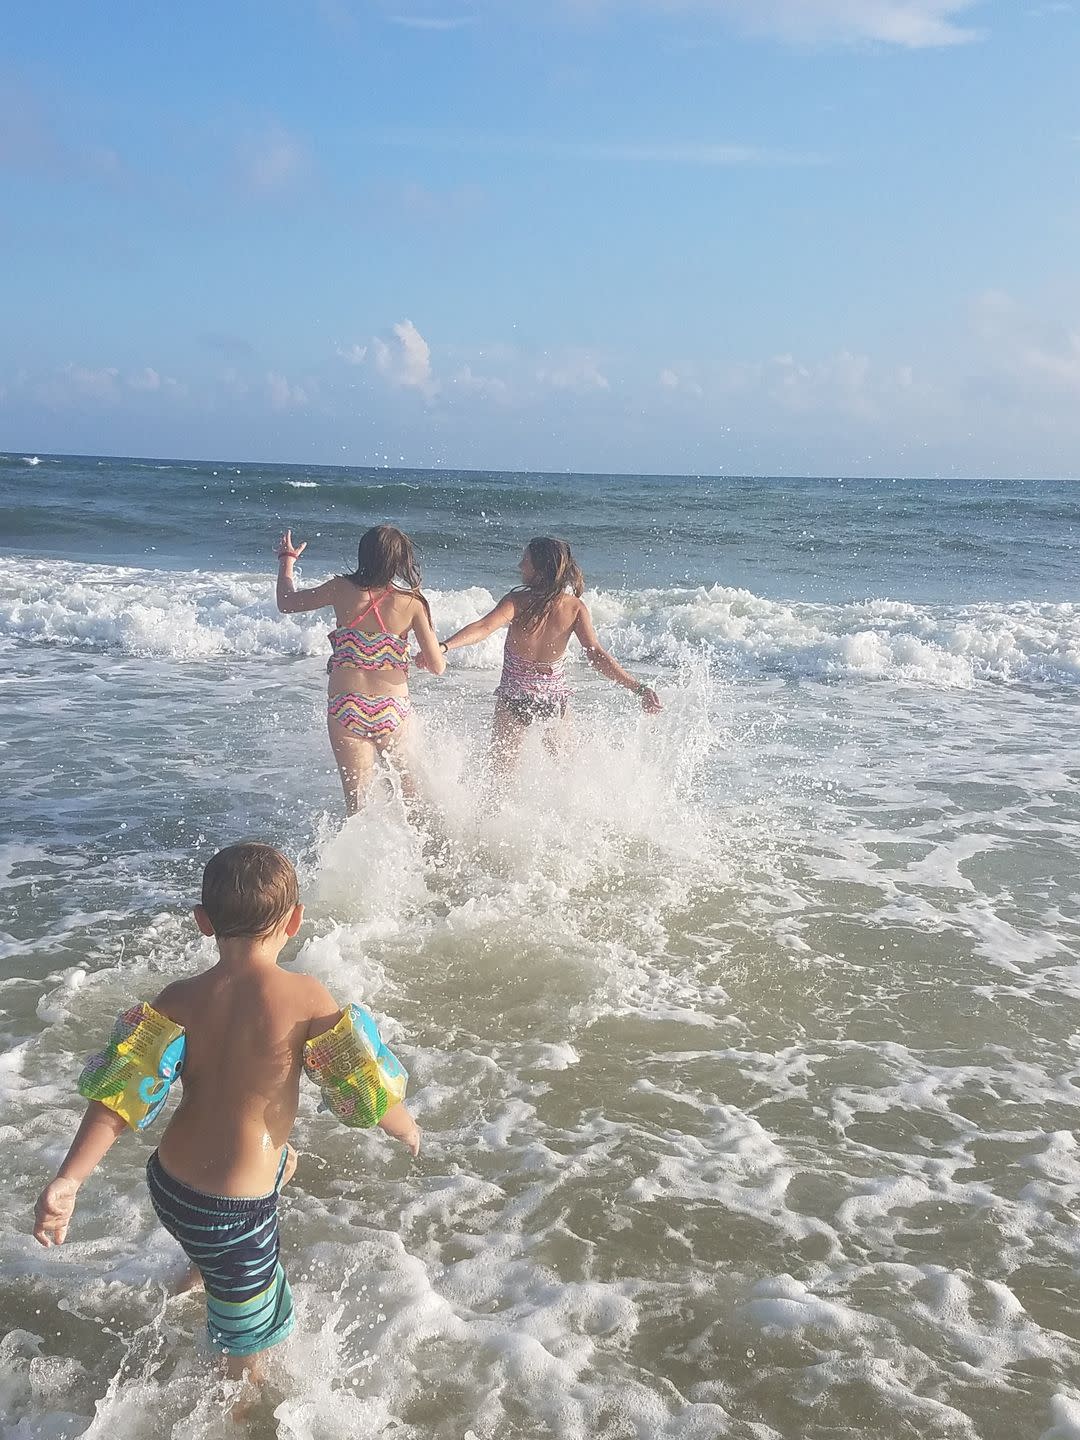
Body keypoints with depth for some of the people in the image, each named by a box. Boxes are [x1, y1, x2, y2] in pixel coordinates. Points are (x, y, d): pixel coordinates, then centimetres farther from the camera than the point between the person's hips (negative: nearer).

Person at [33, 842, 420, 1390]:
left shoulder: (179, 1000, -9)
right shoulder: (305, 997, -21)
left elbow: (120, 1092, -15)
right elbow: (365, 1085, -15)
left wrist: (67, 1180, -15)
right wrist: (408, 1129, 4)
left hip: (168, 1180, 6)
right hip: (230, 1210, -6)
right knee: (246, 1349, 18)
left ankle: (200, 1273, 59)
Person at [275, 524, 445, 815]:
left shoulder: (342, 589, -5)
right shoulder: (412, 602, -7)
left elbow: (286, 603, 11)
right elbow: (437, 666, -7)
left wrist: (286, 559, 27)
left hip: (346, 708, 0)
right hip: (393, 710, 0)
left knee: (357, 797, 7)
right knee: (409, 790, 20)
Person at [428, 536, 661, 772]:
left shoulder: (517, 602, -18)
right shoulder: (575, 608, -10)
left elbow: (484, 628, -32)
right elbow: (596, 655, -17)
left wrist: (443, 646, -41)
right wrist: (639, 688, -17)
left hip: (515, 697, -2)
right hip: (555, 696, 3)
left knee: (501, 766, 13)